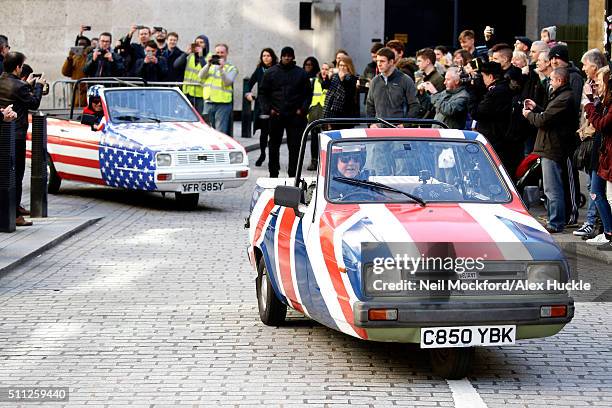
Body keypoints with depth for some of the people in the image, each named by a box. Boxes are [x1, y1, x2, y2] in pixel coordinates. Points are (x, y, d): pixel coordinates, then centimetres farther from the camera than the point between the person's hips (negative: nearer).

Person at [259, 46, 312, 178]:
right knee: (274, 146, 8)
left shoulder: (301, 73, 7)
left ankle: (293, 174, 2)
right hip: (275, 116, 1)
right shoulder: (271, 73, 6)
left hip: (295, 116, -1)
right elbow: (263, 93, 9)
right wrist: (268, 109, -4)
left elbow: (308, 94, 9)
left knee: (295, 147, -3)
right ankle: (273, 174, 17)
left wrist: (302, 109, -4)